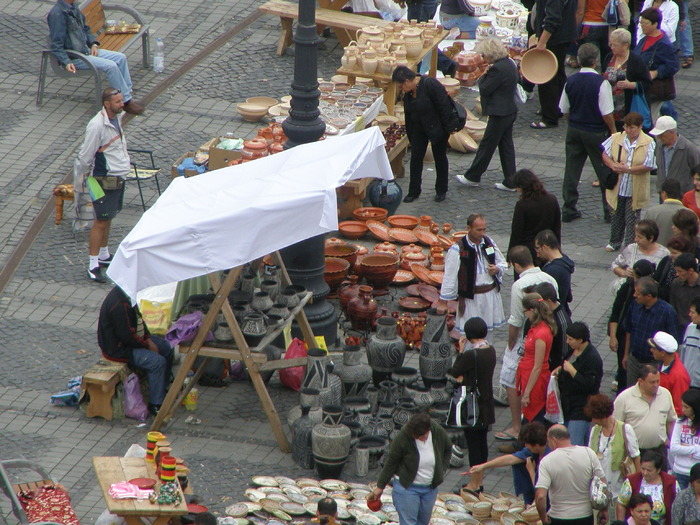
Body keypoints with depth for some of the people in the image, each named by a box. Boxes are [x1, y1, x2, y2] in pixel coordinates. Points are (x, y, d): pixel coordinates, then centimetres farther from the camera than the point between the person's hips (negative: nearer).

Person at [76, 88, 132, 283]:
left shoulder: (117, 117, 3)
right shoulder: (97, 125, -25)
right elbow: (85, 154, -17)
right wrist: (83, 174, -6)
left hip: (119, 177, 8)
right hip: (105, 179, -8)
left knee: (108, 218, 20)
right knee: (101, 221, -4)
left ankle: (104, 256, 34)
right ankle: (93, 266, 1)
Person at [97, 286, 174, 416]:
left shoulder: (126, 296, 2)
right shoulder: (118, 304, -31)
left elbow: (139, 320, 13)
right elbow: (127, 336, -28)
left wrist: (148, 339, 1)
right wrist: (147, 345, -14)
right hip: (118, 349, -11)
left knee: (166, 348, 13)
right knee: (158, 362, -20)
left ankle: (162, 390, 27)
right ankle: (155, 404, -9)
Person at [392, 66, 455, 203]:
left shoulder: (429, 85, -27)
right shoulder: (408, 93, -2)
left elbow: (444, 106, -24)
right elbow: (408, 114, 9)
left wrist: (449, 127, -21)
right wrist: (410, 135, 12)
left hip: (437, 127, -7)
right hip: (419, 127, 7)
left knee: (440, 157, 7)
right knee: (416, 157, 3)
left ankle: (441, 191, 20)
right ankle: (414, 191, 10)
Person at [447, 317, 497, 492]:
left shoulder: (470, 355, -24)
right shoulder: (491, 351, 1)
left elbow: (454, 373, -11)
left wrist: (461, 350, -6)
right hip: (486, 404, 8)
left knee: (473, 443, 1)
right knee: (482, 441, 16)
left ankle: (475, 484, 8)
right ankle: (479, 481, 27)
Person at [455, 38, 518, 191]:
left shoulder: (497, 69, -23)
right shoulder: (510, 64, 7)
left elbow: (484, 90, -19)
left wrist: (482, 75, -5)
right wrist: (487, 74, 4)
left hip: (499, 115, -9)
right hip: (510, 111, 9)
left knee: (486, 145, 3)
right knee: (506, 145, 13)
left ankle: (472, 177, 16)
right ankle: (510, 182, 15)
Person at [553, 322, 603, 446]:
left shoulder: (592, 358, -21)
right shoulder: (573, 350, 7)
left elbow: (588, 385, -24)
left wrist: (571, 370, -23)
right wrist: (560, 369, 8)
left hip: (581, 409, -9)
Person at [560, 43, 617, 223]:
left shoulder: (571, 81, -4)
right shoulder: (601, 83, -20)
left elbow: (564, 109, 6)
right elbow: (607, 113, -18)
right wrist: (613, 131, -3)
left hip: (574, 130, 4)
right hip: (596, 133, -4)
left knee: (571, 170, 10)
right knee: (605, 171, 8)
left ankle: (568, 210, 13)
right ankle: (610, 210, 14)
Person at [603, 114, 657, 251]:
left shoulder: (648, 143, -14)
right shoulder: (616, 139, -2)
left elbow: (649, 166, -18)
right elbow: (605, 155, 5)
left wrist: (628, 169, -24)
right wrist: (612, 165, -15)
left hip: (635, 191, -4)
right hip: (617, 188, 4)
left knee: (632, 219, 5)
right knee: (617, 217, 19)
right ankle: (615, 242, 37)